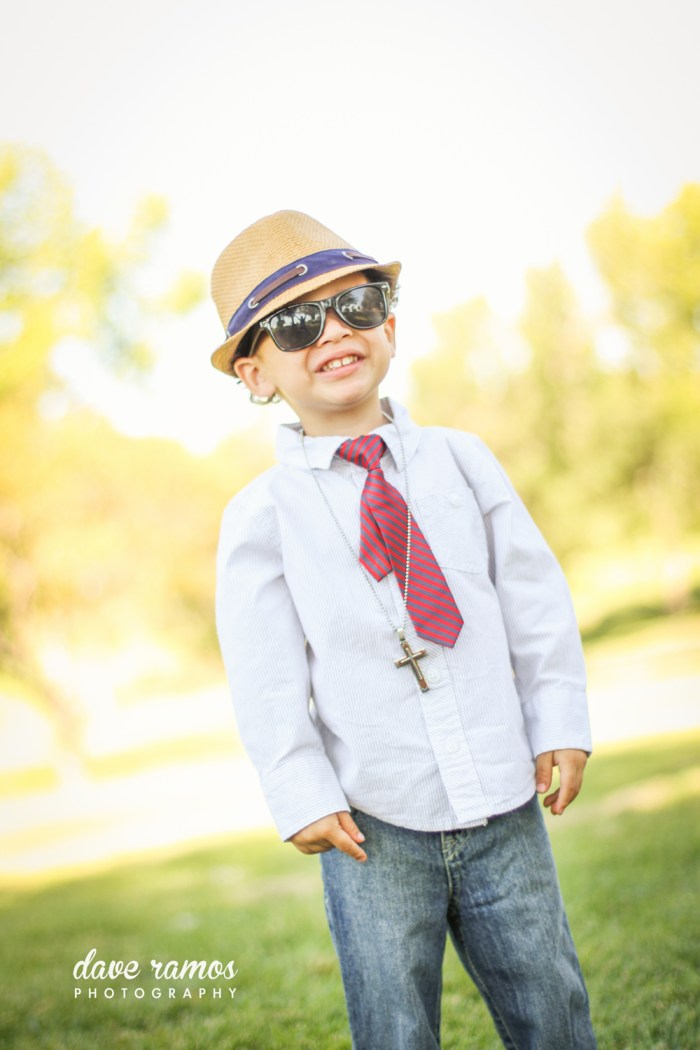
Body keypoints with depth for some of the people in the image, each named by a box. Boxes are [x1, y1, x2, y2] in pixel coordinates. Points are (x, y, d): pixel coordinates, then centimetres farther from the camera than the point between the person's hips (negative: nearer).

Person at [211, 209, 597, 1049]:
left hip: (503, 804, 2)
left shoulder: (460, 460, 3)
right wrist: (304, 796, -11)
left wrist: (561, 725, 1)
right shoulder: (260, 516, -5)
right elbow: (265, 677, -6)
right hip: (372, 827, -2)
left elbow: (537, 599, 5)